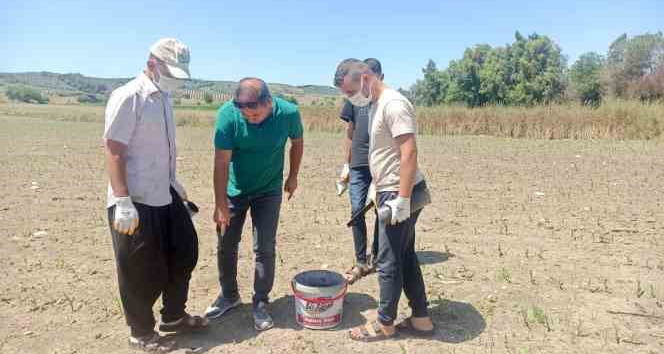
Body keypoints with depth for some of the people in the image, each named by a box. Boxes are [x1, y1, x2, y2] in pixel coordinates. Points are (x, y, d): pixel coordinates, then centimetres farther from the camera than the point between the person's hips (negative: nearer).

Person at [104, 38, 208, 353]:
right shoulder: (128, 97, -16)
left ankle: (173, 317, 36)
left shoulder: (164, 97, 10)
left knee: (184, 253, 17)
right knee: (140, 271, 5)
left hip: (164, 195, 9)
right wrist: (123, 201, -23)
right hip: (135, 202, -9)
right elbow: (113, 150, -19)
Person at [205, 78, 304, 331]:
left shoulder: (288, 113, -22)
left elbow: (297, 142, 0)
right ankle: (229, 295, 33)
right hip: (234, 190, 1)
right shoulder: (227, 114, -25)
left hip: (269, 191, -1)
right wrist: (220, 204, -22)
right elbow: (222, 162, -22)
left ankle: (260, 303, 17)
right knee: (226, 245, 11)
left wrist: (293, 177, 6)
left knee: (265, 248, -1)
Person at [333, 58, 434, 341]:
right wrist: (376, 186, 22)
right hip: (390, 192, 10)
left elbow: (409, 153, -25)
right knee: (405, 258, 16)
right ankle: (420, 318, 29)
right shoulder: (376, 105, 12)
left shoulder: (393, 104, -19)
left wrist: (402, 199, -25)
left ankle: (385, 324, 21)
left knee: (388, 262, 3)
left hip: (400, 195, -10)